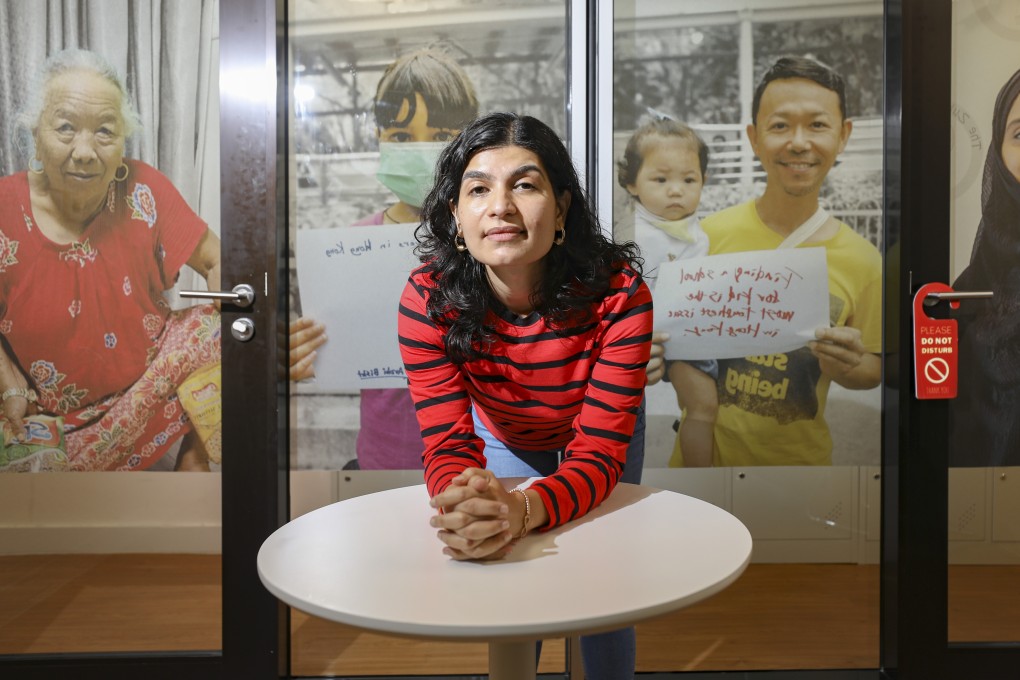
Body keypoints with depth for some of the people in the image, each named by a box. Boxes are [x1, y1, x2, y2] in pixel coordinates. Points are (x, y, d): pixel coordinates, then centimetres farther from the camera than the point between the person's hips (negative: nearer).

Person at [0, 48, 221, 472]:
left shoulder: (143, 190, -12)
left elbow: (216, 261, -11)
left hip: (152, 386, 1)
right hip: (51, 416, -1)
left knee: (208, 327, -22)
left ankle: (193, 454, -5)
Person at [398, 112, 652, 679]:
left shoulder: (618, 291, -36)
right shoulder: (428, 298, -31)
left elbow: (599, 450, -36)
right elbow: (449, 441, -31)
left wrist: (523, 510, -57)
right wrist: (466, 501, -55)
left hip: (598, 437, -1)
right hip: (501, 439, 1)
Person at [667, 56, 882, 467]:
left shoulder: (862, 261, -11)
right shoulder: (709, 233, -13)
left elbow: (873, 368, 2)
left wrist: (848, 368, -19)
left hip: (799, 456, 1)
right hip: (701, 450, 0)